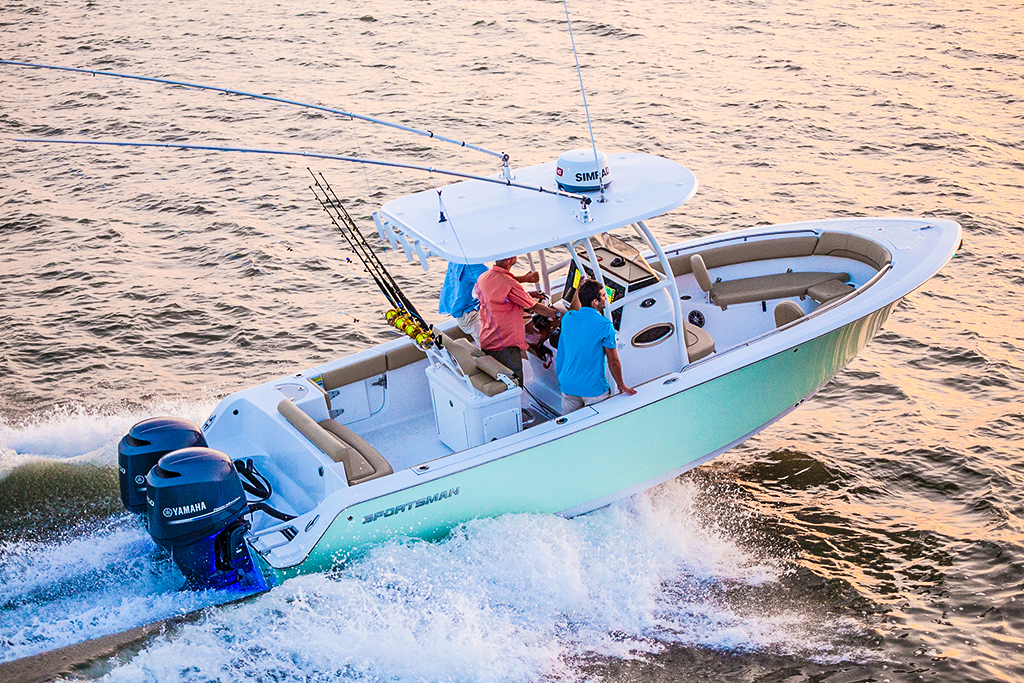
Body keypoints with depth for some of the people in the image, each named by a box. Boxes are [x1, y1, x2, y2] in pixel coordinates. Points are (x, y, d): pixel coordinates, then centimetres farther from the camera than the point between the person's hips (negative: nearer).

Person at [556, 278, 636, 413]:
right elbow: (613, 361, -9)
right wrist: (621, 386, 4)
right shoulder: (604, 325, -16)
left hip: (567, 386, 5)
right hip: (594, 389, -5)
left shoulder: (567, 318, -1)